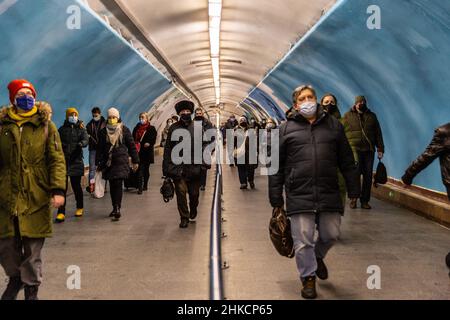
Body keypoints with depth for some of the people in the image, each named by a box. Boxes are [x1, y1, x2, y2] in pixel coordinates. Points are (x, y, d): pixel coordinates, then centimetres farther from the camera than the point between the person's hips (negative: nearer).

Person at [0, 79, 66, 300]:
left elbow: (57, 160, -3)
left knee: (33, 248, 3)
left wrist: (58, 189, -14)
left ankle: (31, 289, 22)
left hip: (36, 197, -2)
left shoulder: (46, 126, 3)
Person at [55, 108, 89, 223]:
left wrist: (81, 143, -34)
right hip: (63, 161, 1)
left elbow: (86, 139, -12)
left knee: (76, 186, 8)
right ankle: (61, 213, -4)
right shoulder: (62, 130, 10)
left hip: (76, 161, -1)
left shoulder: (81, 129, 6)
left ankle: (80, 208, 28)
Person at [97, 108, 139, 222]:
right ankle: (115, 208, 19)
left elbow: (132, 146, 3)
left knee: (118, 185, -12)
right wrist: (98, 163, 6)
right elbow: (100, 148, 10)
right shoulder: (104, 131, 8)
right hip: (108, 163, 4)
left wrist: (135, 161, 3)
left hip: (121, 162, -4)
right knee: (112, 186, 9)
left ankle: (117, 209, -16)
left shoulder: (124, 130, 0)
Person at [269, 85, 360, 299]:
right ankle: (308, 278, 19)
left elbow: (347, 162, 12)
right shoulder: (286, 129, 4)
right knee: (303, 240, 1)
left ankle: (318, 257, 41)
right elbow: (276, 167, 5)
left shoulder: (333, 125, 10)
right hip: (299, 196, -2)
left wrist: (354, 190, 10)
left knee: (331, 234, 10)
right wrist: (276, 199, 2)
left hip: (329, 194, 2)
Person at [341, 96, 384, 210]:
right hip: (354, 148, -3)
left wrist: (380, 149, 10)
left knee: (368, 175, 1)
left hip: (369, 149, 3)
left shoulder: (372, 116, 18)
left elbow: (378, 133, 17)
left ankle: (365, 201, 10)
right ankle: (354, 197, -11)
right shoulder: (348, 116, 10)